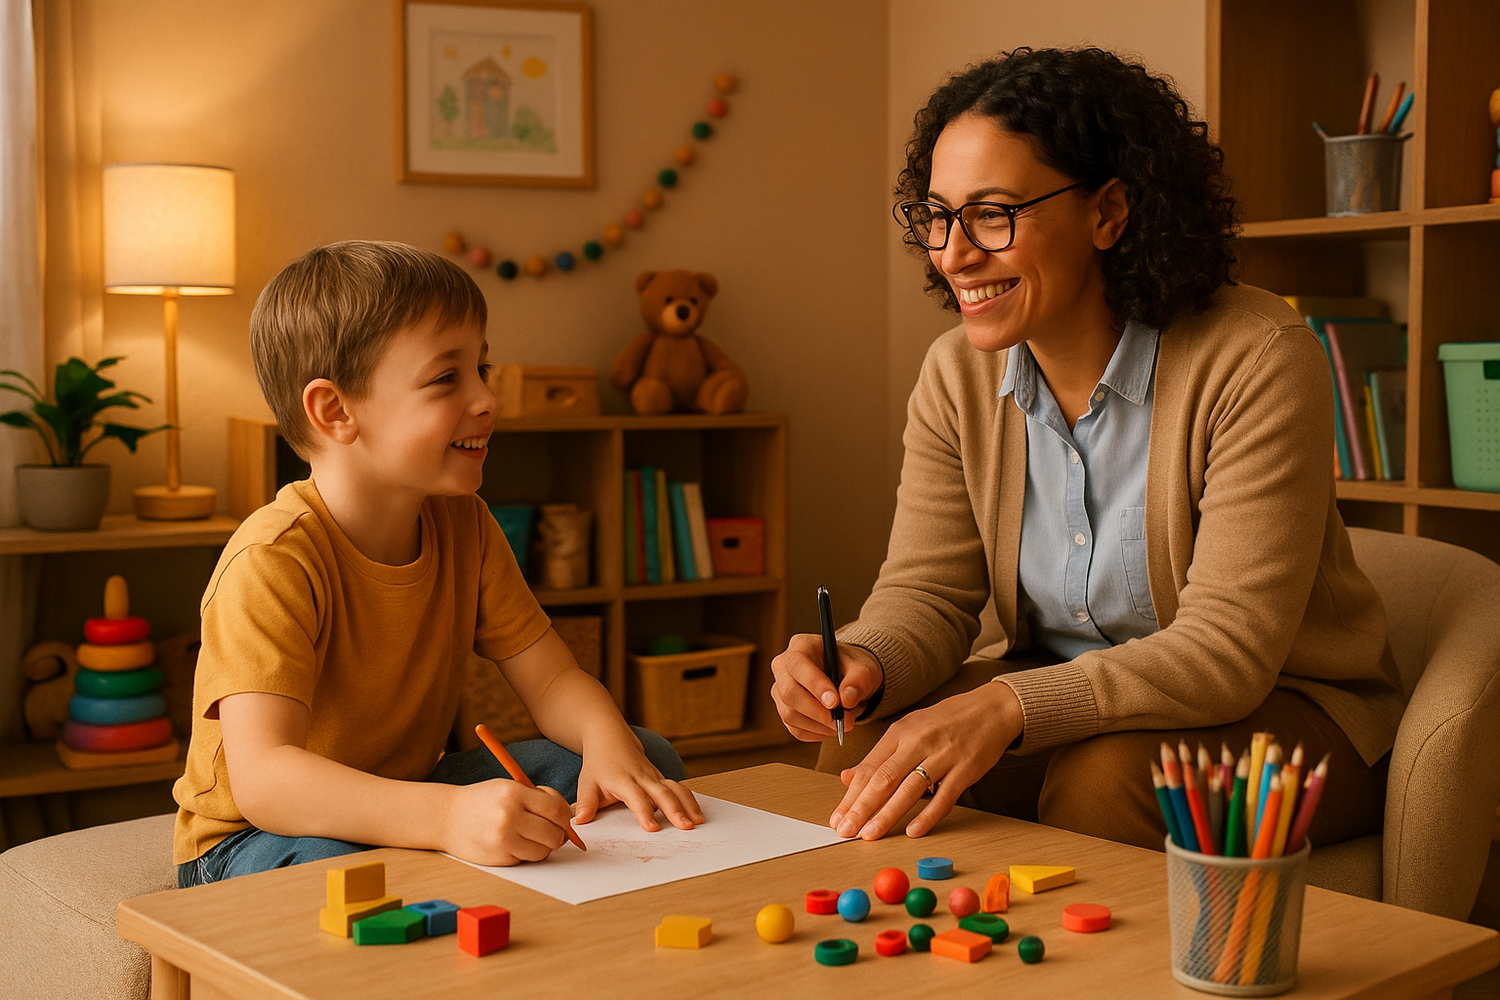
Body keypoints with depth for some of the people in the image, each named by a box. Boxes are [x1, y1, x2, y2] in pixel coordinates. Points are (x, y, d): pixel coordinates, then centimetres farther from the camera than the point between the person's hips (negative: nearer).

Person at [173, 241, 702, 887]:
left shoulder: (464, 526, -4)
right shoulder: (274, 561, -28)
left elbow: (552, 681, -3)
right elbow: (262, 780, -40)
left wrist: (609, 745, -28)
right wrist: (451, 814, -55)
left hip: (398, 805, 6)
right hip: (256, 838, -6)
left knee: (648, 756, -4)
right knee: (331, 870, -42)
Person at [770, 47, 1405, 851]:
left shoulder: (1257, 361, -23)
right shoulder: (957, 376, -5)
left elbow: (1227, 649, -27)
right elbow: (926, 593, -4)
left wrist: (1007, 707, -41)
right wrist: (864, 666, -29)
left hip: (1279, 704, -4)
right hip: (1062, 687, 4)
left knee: (1101, 782, -33)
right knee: (862, 760, -20)